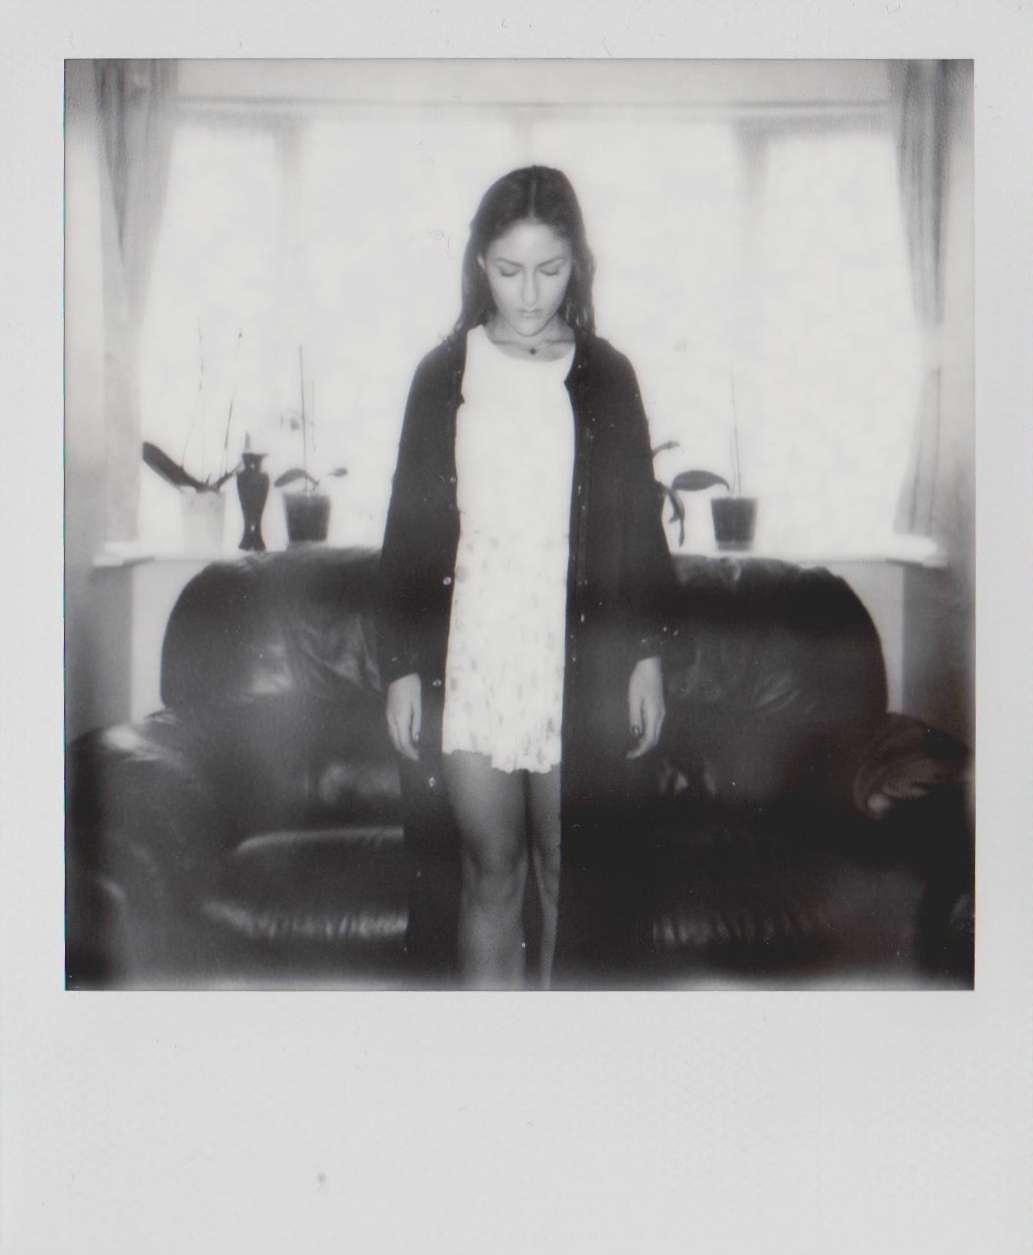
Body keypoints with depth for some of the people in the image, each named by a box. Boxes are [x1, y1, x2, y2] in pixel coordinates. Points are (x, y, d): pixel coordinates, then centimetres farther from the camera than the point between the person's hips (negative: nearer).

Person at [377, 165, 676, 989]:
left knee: (572, 877, 8)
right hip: (472, 657, 1)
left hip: (581, 660, 0)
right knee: (492, 873, 8)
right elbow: (410, 528, 4)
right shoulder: (445, 374, 3)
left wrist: (647, 656, 2)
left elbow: (640, 525, 6)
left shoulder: (606, 377, 3)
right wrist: (402, 667, 1)